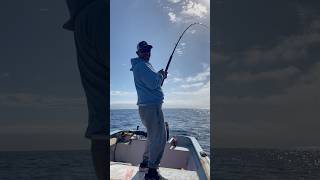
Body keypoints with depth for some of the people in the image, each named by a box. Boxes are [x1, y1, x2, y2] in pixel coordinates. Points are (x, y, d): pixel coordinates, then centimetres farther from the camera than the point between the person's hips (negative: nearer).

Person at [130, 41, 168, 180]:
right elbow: (153, 84, -21)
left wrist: (160, 76, 13)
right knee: (159, 138, -11)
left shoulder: (144, 65, 21)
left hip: (147, 107, 11)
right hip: (151, 106, -11)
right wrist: (160, 75, -3)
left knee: (153, 136, 21)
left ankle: (145, 163, 30)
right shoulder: (141, 65, -11)